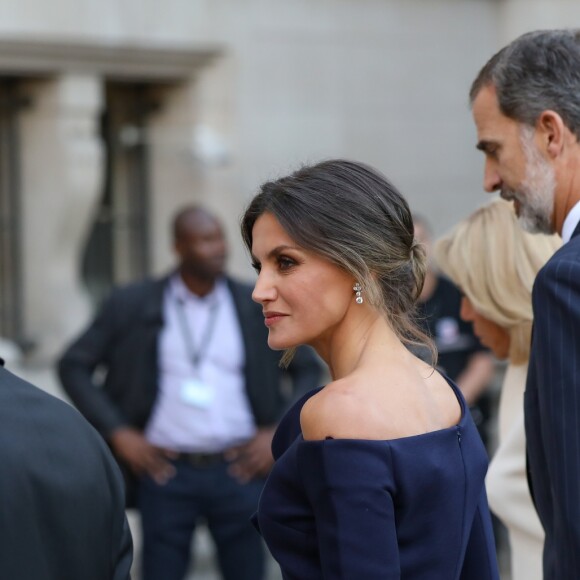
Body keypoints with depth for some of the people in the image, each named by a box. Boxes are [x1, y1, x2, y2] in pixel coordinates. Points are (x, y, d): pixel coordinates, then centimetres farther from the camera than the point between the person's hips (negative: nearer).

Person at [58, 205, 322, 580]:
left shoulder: (258, 305, 4)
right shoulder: (133, 306, 2)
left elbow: (310, 371, 10)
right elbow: (74, 366, 6)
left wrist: (281, 431, -2)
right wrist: (117, 432, -2)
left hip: (240, 470, 1)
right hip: (167, 471, -1)